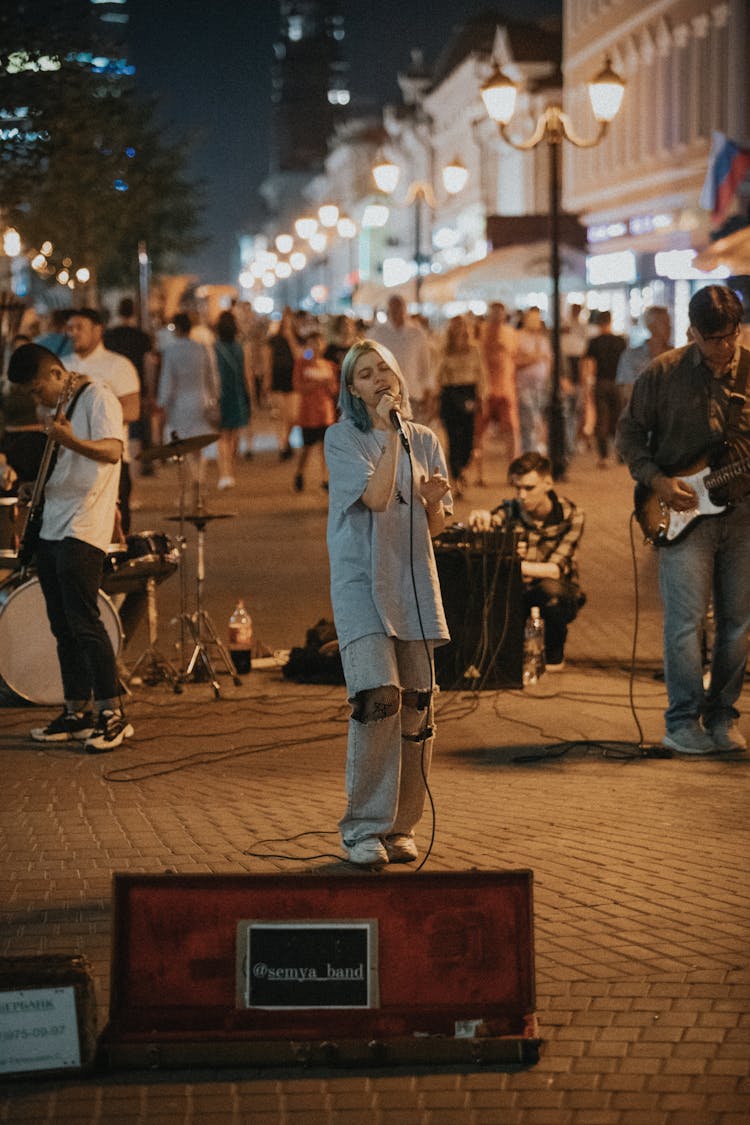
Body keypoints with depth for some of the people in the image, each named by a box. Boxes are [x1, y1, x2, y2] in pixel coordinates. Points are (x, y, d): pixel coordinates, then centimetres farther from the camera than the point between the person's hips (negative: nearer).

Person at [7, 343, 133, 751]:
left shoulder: (96, 398, -8)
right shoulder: (62, 407, 20)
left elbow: (112, 451, -22)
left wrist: (71, 442, -37)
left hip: (83, 530, -9)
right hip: (51, 529, 9)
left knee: (84, 623, -13)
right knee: (63, 627, 10)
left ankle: (113, 715, -9)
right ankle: (77, 713, 16)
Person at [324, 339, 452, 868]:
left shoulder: (425, 441, 13)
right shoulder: (343, 438, -1)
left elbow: (435, 528, 14)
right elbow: (376, 496, -16)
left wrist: (434, 500, -7)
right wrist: (390, 433, -15)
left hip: (414, 579, 5)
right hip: (362, 580, -5)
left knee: (416, 707, 2)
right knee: (378, 697, -17)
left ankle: (401, 825, 14)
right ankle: (364, 829, -8)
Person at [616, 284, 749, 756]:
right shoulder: (663, 373, -2)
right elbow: (629, 432, 5)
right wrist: (657, 480, -8)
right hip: (683, 511, -3)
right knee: (686, 619, -6)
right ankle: (684, 721, 4)